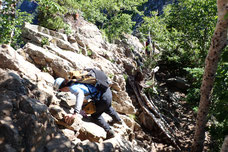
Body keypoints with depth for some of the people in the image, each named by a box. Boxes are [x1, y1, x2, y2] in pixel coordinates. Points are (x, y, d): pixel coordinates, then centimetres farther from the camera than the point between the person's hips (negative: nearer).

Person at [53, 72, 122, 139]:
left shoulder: (72, 87, -18)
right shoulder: (74, 82, 10)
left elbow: (80, 94, -39)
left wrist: (75, 114, -44)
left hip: (103, 97, -9)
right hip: (107, 90, 9)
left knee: (95, 115, 13)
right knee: (106, 108, 37)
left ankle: (109, 132, 20)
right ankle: (118, 120, 61)